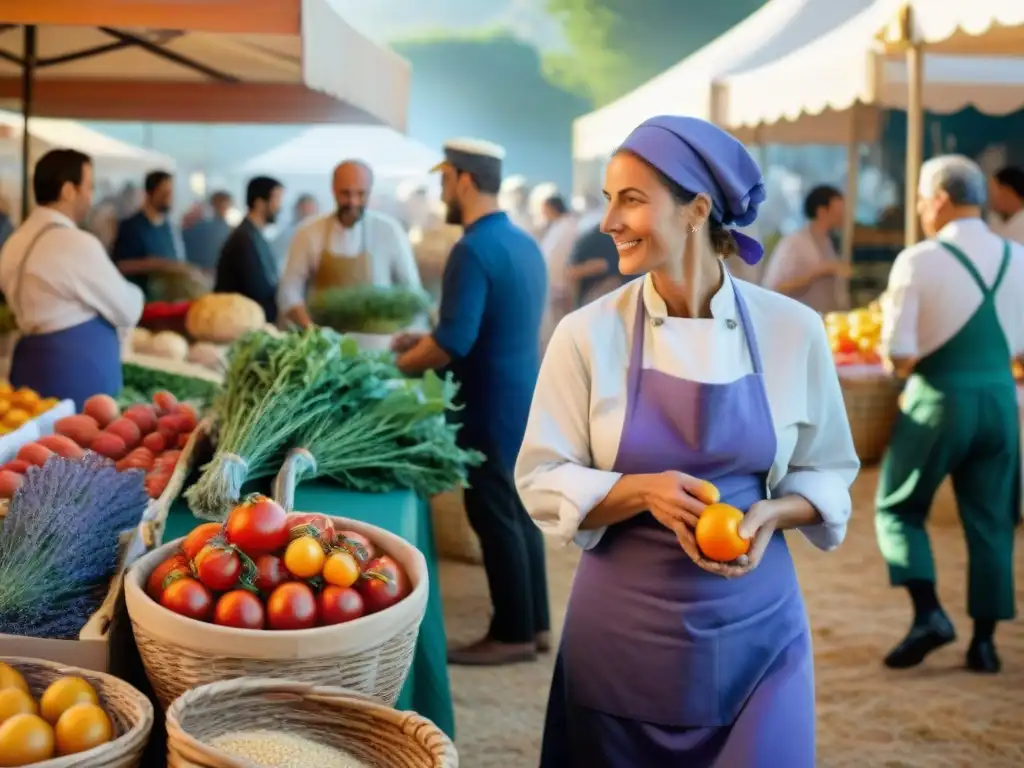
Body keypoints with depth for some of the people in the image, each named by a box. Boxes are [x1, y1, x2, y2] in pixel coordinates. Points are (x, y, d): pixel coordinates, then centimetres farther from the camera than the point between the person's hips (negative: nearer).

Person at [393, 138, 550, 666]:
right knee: (519, 511, 15)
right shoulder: (524, 243, 10)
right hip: (522, 396, 9)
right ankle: (535, 624, 22)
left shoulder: (474, 250, -19)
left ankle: (513, 634, 7)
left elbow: (454, 342, -24)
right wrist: (426, 341, 16)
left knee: (495, 518, 0)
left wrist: (401, 365, -8)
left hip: (490, 405, -9)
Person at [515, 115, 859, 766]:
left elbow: (828, 472, 6)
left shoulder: (792, 330, -5)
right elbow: (543, 481, -4)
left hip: (755, 625, 1)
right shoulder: (588, 334, -7)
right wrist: (643, 491, -20)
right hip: (623, 627, 0)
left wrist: (769, 514, -14)